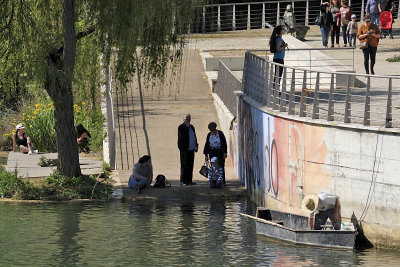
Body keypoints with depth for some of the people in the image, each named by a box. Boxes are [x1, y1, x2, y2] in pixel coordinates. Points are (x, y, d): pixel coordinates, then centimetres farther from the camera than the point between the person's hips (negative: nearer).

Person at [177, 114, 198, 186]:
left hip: (191, 149, 7)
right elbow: (182, 136, -17)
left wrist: (196, 146, 12)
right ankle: (183, 181, -6)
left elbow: (194, 137, 23)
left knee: (190, 165, 8)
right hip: (184, 149, -7)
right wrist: (187, 127, -15)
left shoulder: (191, 127, 19)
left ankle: (189, 180, 13)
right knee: (184, 165, -8)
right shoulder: (181, 127, -4)